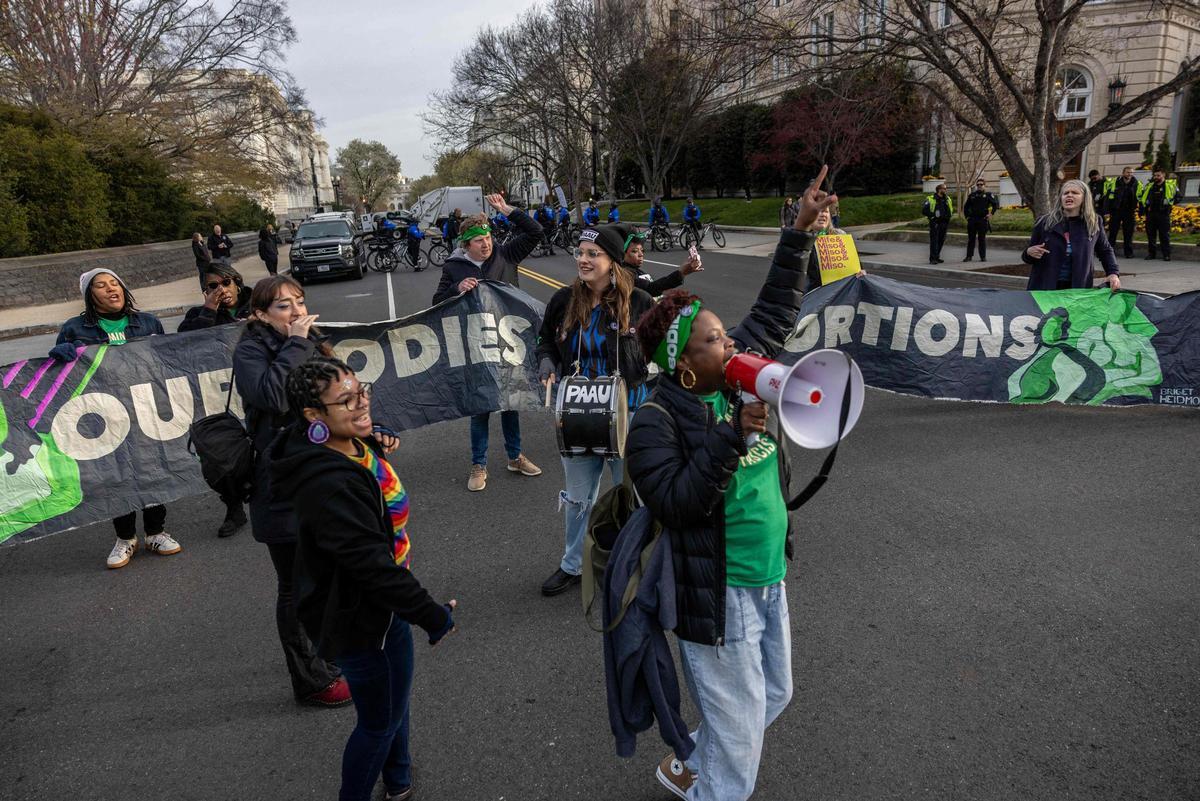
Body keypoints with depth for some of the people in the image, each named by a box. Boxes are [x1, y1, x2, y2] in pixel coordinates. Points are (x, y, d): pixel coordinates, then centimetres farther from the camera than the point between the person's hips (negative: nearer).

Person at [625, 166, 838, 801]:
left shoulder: (736, 380, 0)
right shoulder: (656, 420, -18)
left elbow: (774, 312, 10)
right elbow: (674, 500, -28)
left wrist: (801, 231, 5)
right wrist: (733, 435, -31)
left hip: (769, 577, 8)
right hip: (716, 593, -8)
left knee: (773, 695, 25)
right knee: (740, 730, 6)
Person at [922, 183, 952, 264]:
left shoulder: (947, 199, 15)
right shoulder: (930, 199, -4)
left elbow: (951, 211, 26)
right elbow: (924, 211, -7)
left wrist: (948, 215, 5)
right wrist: (933, 215, -18)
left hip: (944, 223, 6)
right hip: (935, 223, -6)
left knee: (941, 241, 10)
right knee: (934, 240, -10)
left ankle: (937, 257, 21)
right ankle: (933, 259, -11)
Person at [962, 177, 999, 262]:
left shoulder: (988, 195, 3)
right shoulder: (972, 195, 12)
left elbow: (996, 204, 1)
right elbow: (966, 206, 21)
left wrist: (991, 214, -6)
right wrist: (967, 216, 11)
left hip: (983, 220, -3)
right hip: (972, 220, 3)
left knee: (982, 238, 0)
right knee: (971, 238, 3)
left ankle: (983, 256, 5)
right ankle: (969, 256, 7)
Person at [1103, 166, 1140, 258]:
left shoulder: (1137, 184, 2)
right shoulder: (1114, 182, -2)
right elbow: (1107, 198, -2)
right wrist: (1107, 211, -8)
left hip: (1129, 212, 1)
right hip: (1115, 211, -1)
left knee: (1128, 233, 3)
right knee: (1112, 232, 4)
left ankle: (1129, 252, 10)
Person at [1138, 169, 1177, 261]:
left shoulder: (1170, 186, 1)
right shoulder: (1148, 186, 11)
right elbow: (1140, 196, 20)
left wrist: (1169, 204, -6)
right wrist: (1143, 207, 10)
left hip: (1163, 214, -4)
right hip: (1150, 214, 4)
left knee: (1164, 235, -4)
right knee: (1151, 235, 7)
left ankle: (1166, 254, 0)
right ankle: (1151, 253, 15)